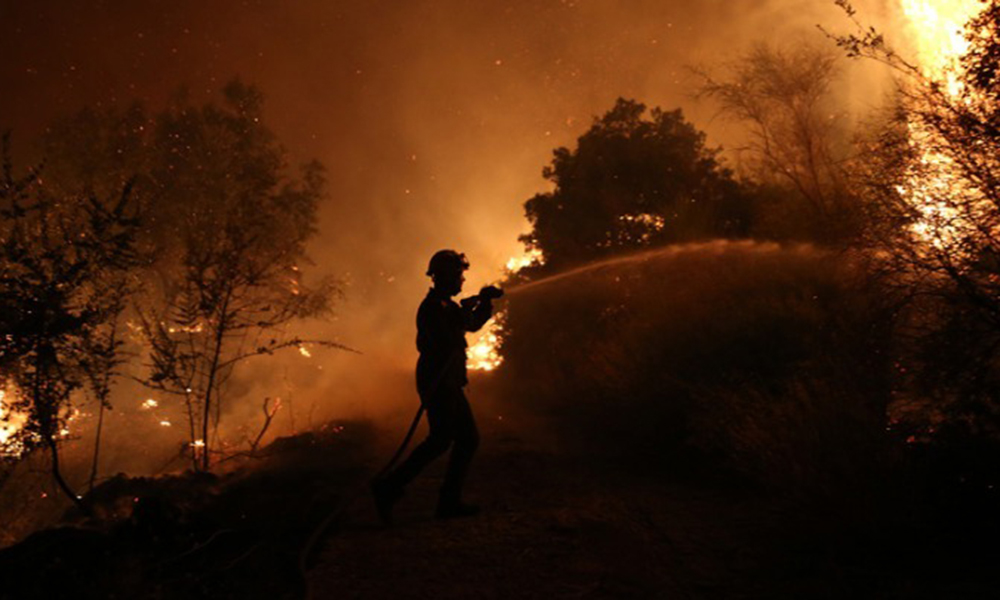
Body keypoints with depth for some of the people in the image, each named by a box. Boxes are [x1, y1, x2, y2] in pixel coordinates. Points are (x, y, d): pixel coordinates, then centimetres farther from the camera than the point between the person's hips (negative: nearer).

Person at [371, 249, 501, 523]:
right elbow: (447, 342, -24)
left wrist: (485, 301, 14)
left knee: (468, 439, 9)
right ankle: (389, 488, -7)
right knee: (440, 440, -12)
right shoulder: (432, 307, -14)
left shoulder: (446, 305, 18)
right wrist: (464, 314, -16)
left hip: (448, 384, 10)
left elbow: (473, 324, 28)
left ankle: (449, 501, 10)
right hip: (437, 384, -10)